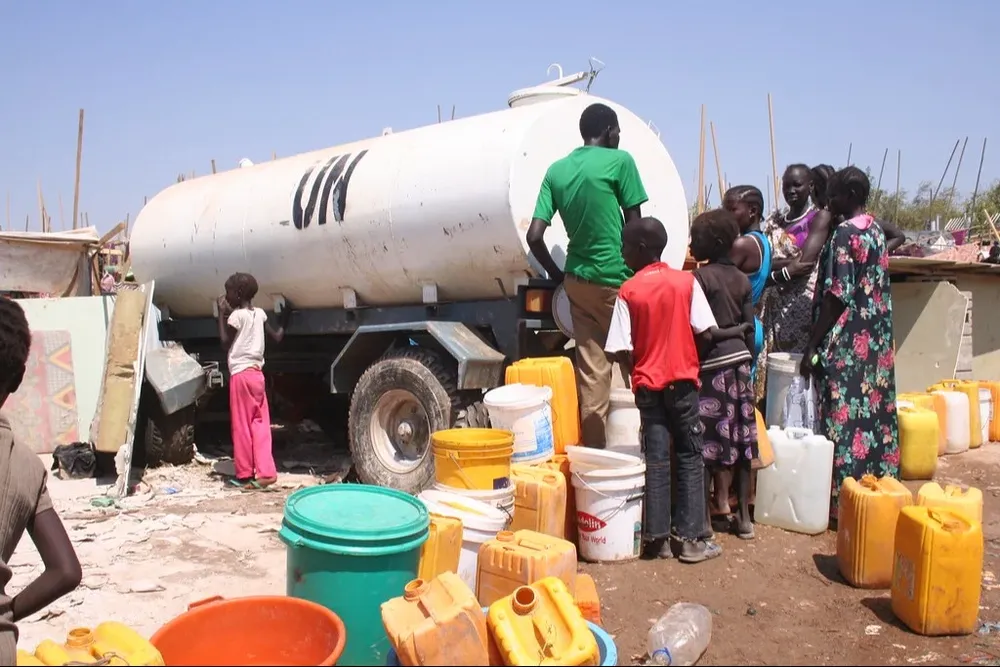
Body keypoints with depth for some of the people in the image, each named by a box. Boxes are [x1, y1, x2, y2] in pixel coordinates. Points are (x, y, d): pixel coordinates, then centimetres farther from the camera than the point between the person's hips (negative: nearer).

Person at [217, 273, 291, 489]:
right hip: (257, 373, 6)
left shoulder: (237, 315, -10)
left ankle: (245, 475, 7)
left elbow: (225, 342, -3)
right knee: (260, 424, 6)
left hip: (241, 374, -6)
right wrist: (284, 319, 31)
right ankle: (265, 473, 0)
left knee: (242, 426, 1)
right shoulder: (260, 314, 9)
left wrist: (222, 314, -2)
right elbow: (277, 337, 13)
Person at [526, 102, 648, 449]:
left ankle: (593, 449, 11)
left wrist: (558, 275, 14)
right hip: (615, 280, -5)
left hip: (578, 280, 5)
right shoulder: (619, 161, -6)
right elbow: (634, 225, -3)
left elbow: (534, 235, 1)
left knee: (591, 373, 8)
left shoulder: (556, 170, 7)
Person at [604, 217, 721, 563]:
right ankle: (691, 536, 9)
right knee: (690, 457, 8)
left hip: (648, 385, 0)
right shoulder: (686, 281, -4)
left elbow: (621, 350, -9)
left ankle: (658, 537, 10)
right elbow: (707, 332, -7)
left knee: (656, 460, 7)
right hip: (683, 381, 0)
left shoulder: (628, 291, -7)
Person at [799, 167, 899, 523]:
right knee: (874, 411, 13)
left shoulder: (844, 233, -15)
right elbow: (874, 290, 16)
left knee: (845, 416, -2)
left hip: (847, 344, -9)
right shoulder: (876, 231, 12)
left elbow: (837, 296, -19)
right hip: (876, 342, 9)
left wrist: (812, 344, -15)